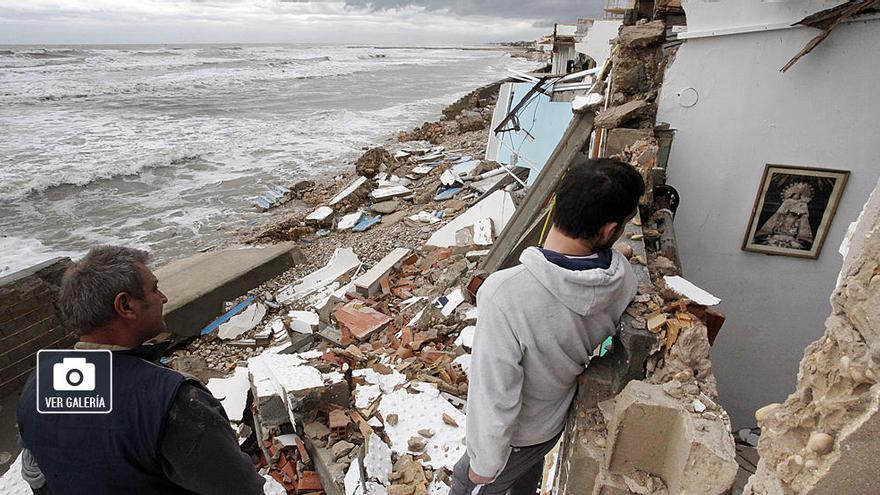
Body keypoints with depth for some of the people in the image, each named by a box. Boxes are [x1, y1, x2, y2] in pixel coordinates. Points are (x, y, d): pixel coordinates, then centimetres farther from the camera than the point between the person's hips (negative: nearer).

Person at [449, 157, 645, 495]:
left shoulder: (505, 296, -43)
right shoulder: (624, 277, -24)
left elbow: (494, 398, -31)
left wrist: (485, 464, -12)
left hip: (520, 434, -4)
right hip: (561, 416, 5)